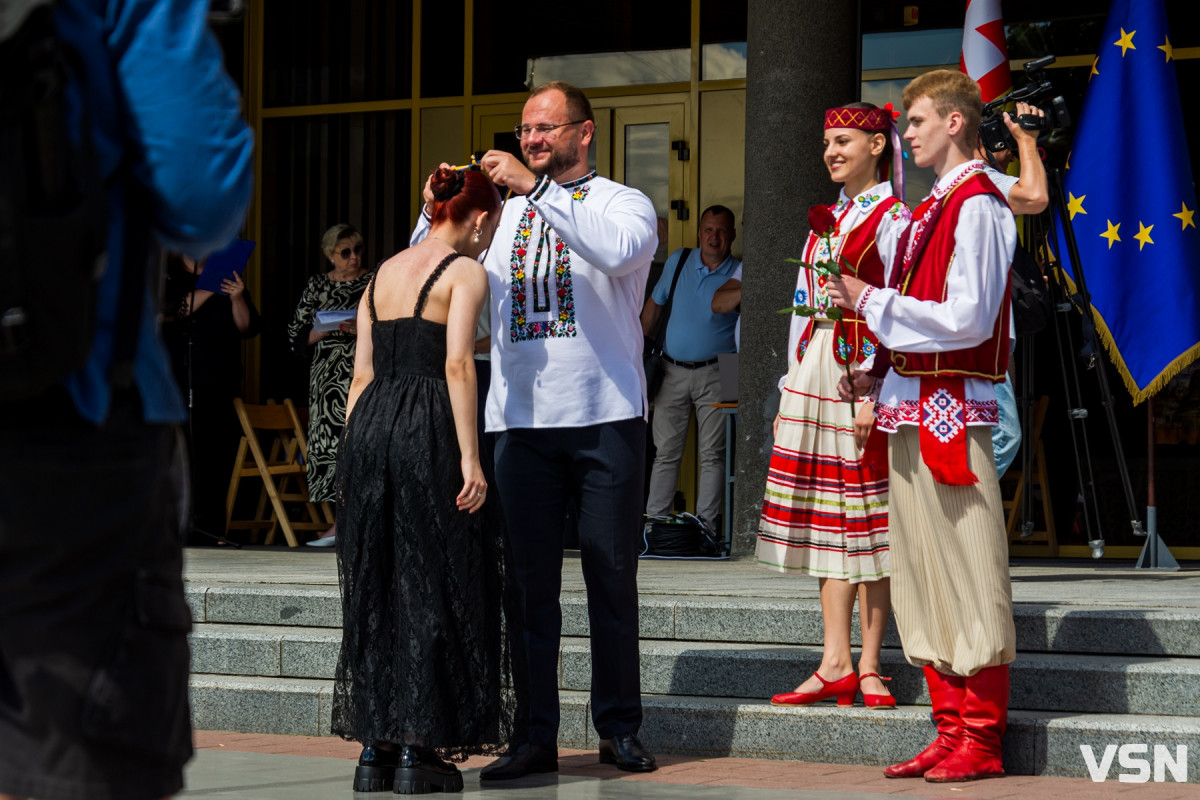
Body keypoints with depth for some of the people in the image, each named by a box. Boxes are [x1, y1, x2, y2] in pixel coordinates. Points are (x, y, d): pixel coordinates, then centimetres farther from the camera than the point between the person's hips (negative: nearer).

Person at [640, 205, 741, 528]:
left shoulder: (739, 273, -1)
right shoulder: (678, 262, 8)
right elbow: (654, 304, 18)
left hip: (714, 375, -2)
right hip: (673, 371, 2)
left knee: (712, 454, -2)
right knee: (665, 452, 4)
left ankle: (706, 524, 2)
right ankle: (654, 520, 8)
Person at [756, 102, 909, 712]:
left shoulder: (892, 219, -5)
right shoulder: (828, 219, 19)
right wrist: (791, 393, 15)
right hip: (814, 373, 7)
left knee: (865, 519, -5)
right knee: (828, 520, 5)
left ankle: (868, 667, -1)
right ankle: (836, 665, 6)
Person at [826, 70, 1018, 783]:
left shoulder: (977, 206, -11)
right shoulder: (931, 209, 17)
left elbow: (967, 318, -18)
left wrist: (873, 302, -11)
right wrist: (877, 371, 10)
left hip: (953, 410, -10)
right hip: (911, 406, 10)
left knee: (968, 575, -5)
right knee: (921, 577, 10)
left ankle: (982, 741, -1)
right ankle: (952, 731, 15)